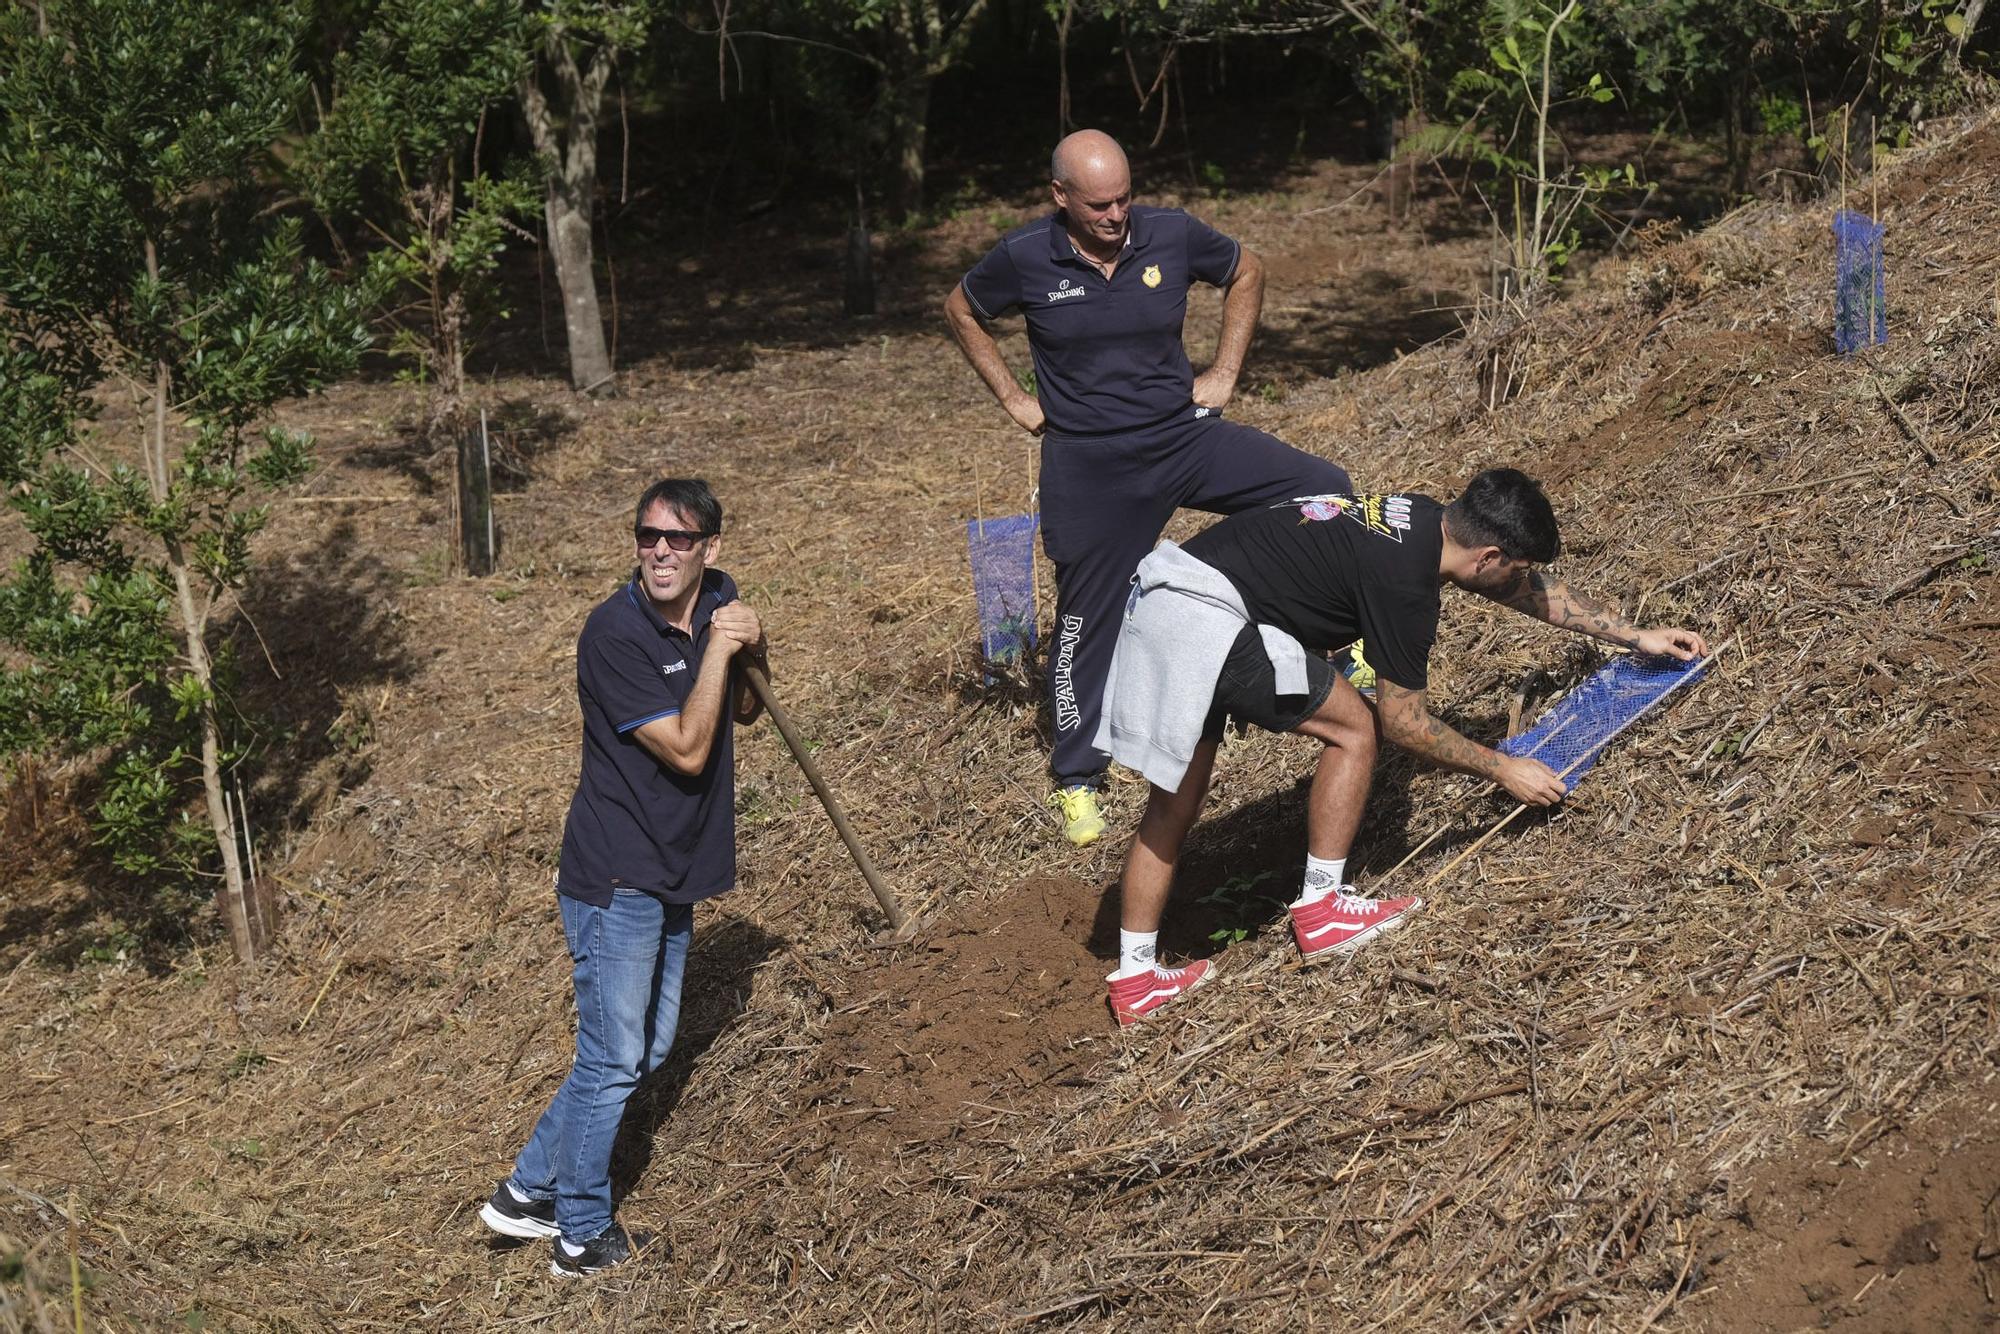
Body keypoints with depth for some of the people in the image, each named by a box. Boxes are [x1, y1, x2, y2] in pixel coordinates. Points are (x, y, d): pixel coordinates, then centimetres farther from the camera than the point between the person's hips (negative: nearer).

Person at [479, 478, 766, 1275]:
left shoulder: (716, 604, 1)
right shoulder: (616, 633, -22)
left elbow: (743, 712, 15)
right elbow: (687, 750, -23)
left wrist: (752, 653, -5)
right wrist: (717, 648, -23)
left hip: (672, 874, 9)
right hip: (616, 879, -8)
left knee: (646, 1050, 18)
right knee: (613, 1061, 2)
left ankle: (529, 1191, 30)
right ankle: (583, 1238, 17)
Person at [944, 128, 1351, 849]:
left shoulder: (1171, 234, -7)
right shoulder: (1024, 258, -11)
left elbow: (1245, 273, 13)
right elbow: (960, 311, 9)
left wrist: (1225, 370, 6)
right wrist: (1012, 398, 4)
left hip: (1185, 436, 2)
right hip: (1089, 467, -2)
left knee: (1327, 493, -13)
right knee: (1088, 625, 6)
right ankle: (1076, 783, 23)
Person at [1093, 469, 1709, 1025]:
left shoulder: (1425, 519, 14)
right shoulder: (1405, 584, -12)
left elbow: (1532, 589, 28)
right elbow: (1403, 722, -3)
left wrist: (1635, 635, 35)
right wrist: (1503, 770, 7)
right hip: (1208, 619, -9)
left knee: (1172, 807, 14)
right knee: (1353, 726, 4)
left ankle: (1136, 977, 18)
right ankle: (1321, 909, 10)